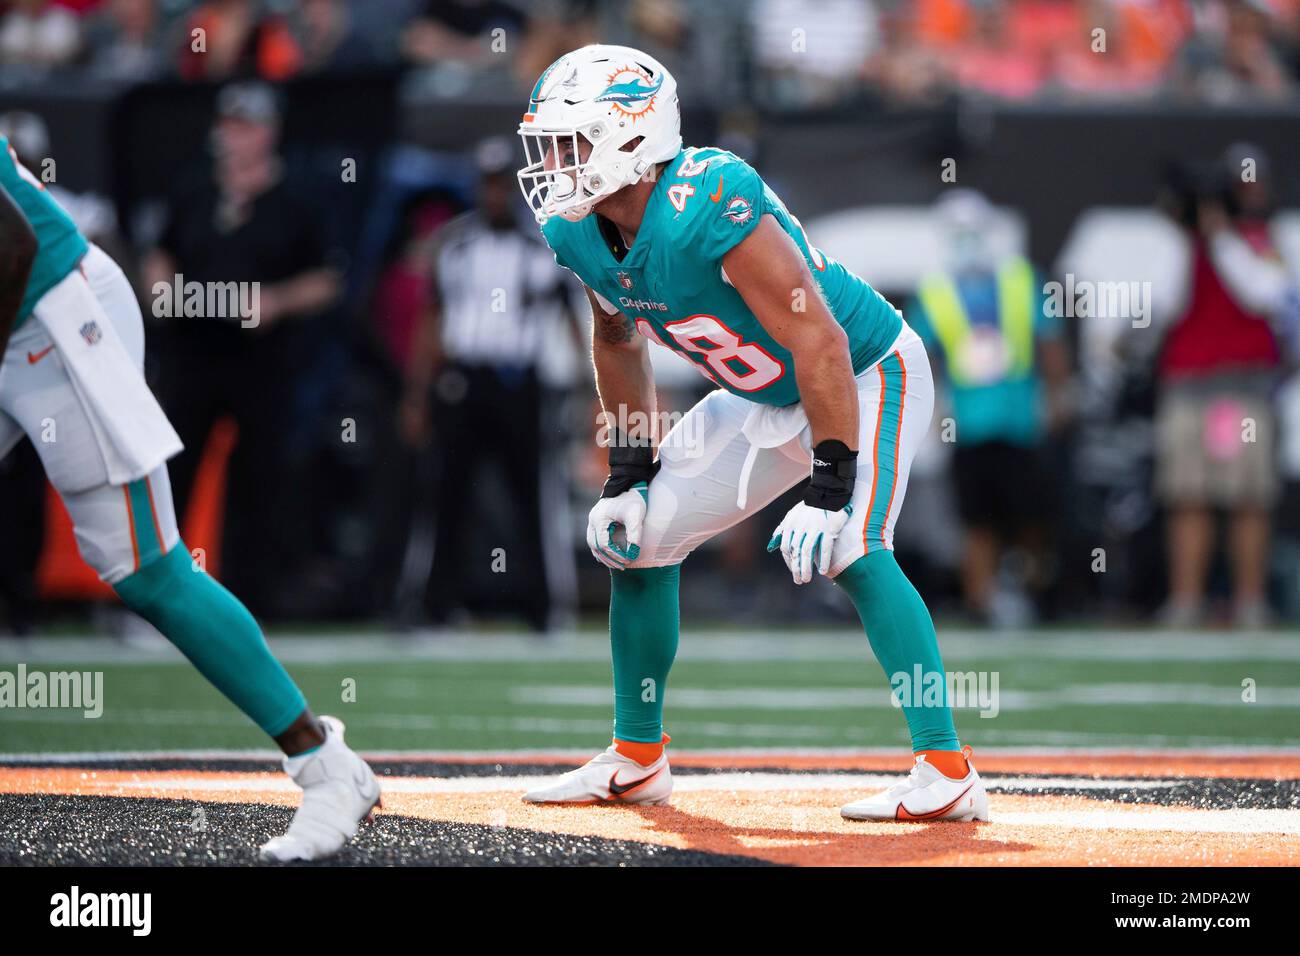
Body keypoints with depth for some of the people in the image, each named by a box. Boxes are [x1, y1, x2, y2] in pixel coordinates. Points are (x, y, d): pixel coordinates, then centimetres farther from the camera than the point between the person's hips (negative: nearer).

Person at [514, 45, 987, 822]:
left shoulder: (710, 206, -35)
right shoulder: (579, 232, -9)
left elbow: (820, 346, -32)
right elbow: (619, 343, 11)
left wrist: (831, 488, -32)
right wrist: (629, 473, 8)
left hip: (867, 378, -9)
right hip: (762, 401, 9)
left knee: (850, 549, -28)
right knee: (637, 538, 6)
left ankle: (947, 776, -27)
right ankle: (636, 762, 21)